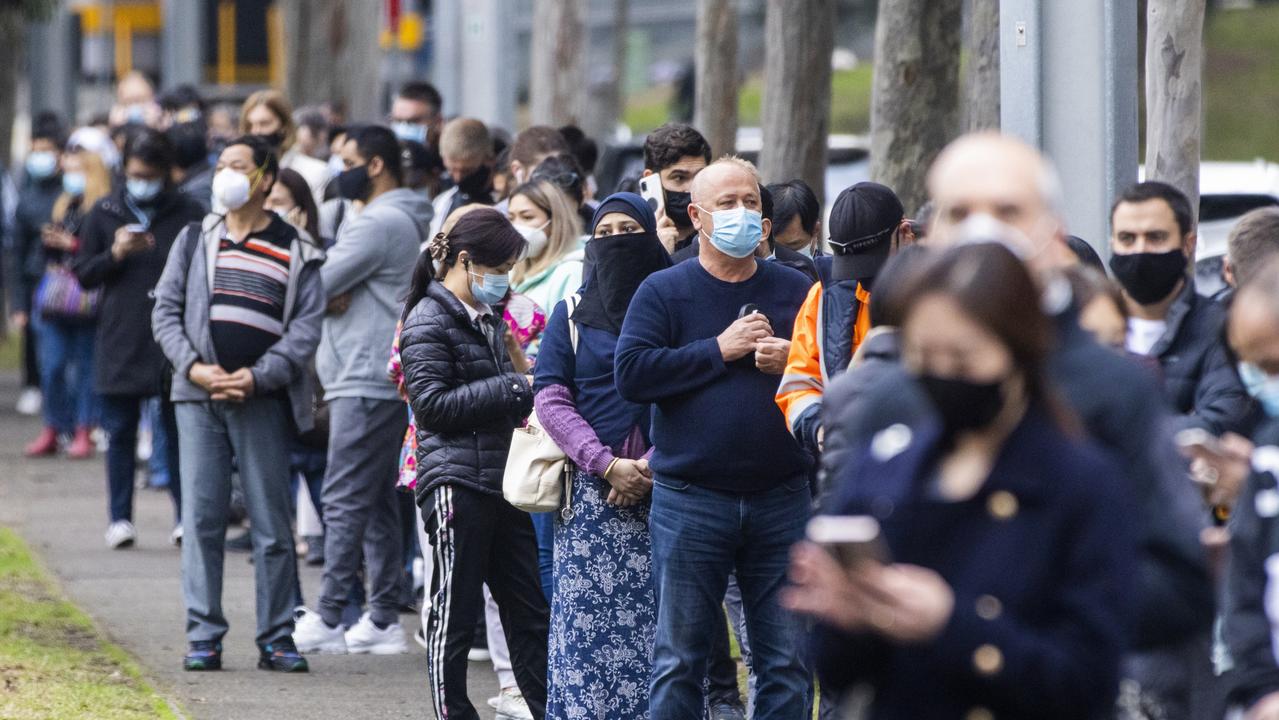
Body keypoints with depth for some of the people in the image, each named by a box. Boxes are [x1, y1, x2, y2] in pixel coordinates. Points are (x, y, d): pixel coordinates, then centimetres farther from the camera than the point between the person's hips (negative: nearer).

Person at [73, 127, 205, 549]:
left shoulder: (189, 215, 1)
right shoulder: (105, 213, 7)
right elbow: (83, 273, 8)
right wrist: (114, 254, -9)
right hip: (120, 339, 2)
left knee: (180, 429, 1)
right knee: (120, 432, 5)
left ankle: (185, 516, 7)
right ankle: (120, 518, 11)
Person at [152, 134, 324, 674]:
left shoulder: (295, 252, 5)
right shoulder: (195, 240, 12)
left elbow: (307, 326, -1)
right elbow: (166, 311, 9)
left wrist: (258, 376, -12)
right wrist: (193, 367, -7)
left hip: (262, 401, -2)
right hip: (199, 397, 2)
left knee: (272, 524, 0)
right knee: (201, 518, -1)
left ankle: (276, 639, 6)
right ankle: (203, 637, 3)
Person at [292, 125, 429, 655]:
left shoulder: (381, 223, -14)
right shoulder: (394, 221, 20)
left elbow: (318, 286, -15)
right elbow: (337, 284, 17)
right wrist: (335, 290, -4)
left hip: (368, 381, -11)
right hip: (374, 378, 11)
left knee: (345, 499, -10)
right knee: (377, 501, 11)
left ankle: (328, 619, -11)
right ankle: (383, 620, 13)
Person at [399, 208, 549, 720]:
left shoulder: (486, 318, 19)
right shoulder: (429, 321, -7)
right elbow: (432, 404, -16)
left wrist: (524, 396, 9)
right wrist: (513, 389, -16)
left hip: (501, 481, 8)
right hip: (456, 481, -8)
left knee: (530, 610, 8)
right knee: (456, 614, -2)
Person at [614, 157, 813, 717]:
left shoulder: (795, 291, 10)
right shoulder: (664, 291, 2)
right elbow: (632, 374, -10)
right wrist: (719, 350, -13)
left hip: (781, 498, 2)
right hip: (689, 499, -2)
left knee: (787, 660, 4)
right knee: (677, 658, 1)